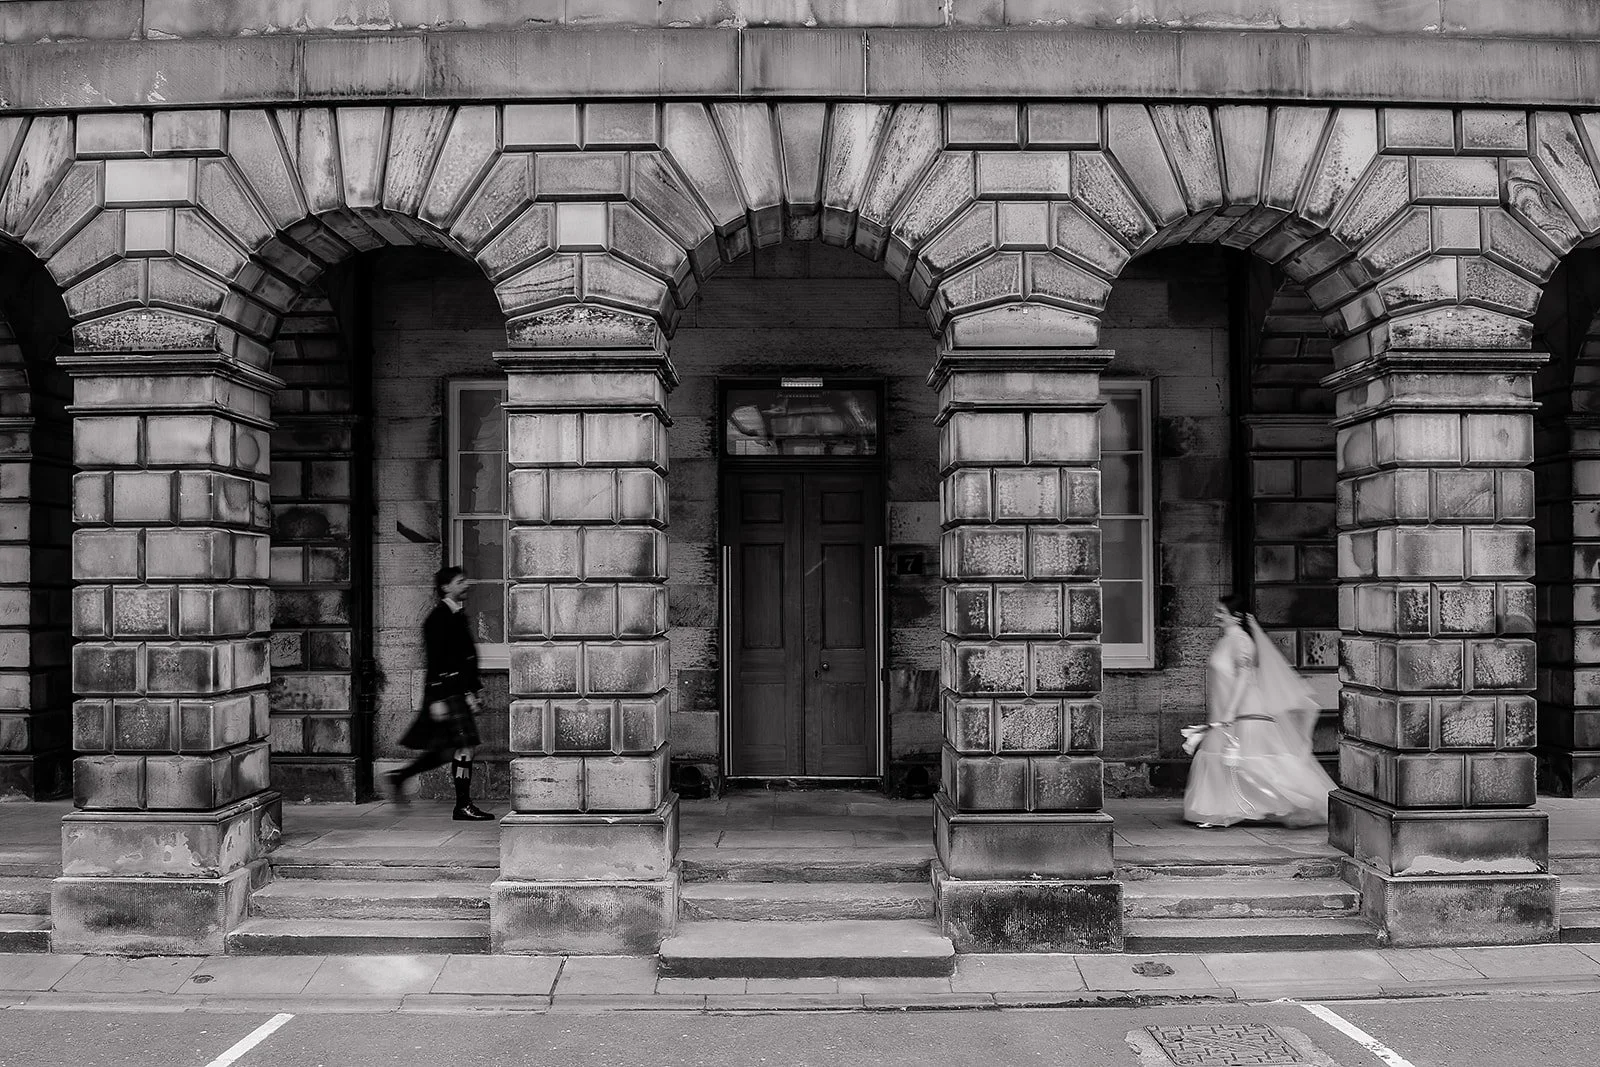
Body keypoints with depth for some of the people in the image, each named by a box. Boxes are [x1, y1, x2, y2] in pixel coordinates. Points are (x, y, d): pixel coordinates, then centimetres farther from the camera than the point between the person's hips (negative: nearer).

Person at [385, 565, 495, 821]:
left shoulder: (458, 616, 17)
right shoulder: (438, 618, -12)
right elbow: (434, 661, -17)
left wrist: (475, 690, 22)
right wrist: (437, 699, -20)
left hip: (460, 690, 10)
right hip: (447, 691, -10)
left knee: (447, 750, 13)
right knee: (465, 746, -8)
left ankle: (399, 776, 24)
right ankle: (463, 806, -2)